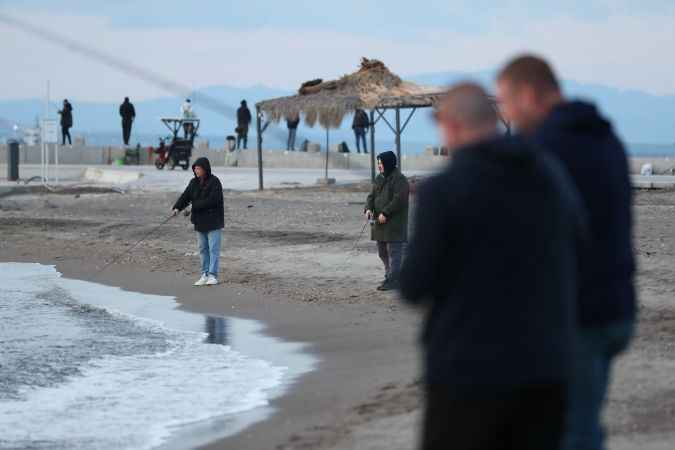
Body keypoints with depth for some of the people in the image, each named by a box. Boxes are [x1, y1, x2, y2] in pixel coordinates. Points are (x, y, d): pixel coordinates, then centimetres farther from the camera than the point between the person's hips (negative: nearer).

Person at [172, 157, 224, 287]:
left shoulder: (214, 182, -12)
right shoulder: (194, 183, 8)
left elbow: (212, 200, -21)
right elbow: (185, 196, 2)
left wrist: (194, 205, -19)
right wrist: (177, 208, -15)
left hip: (213, 221, -7)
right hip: (200, 221, 7)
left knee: (213, 248, -6)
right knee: (203, 248, 10)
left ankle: (212, 275, -6)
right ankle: (205, 274, 16)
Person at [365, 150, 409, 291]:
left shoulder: (399, 179, -11)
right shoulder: (380, 178, 15)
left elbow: (399, 200, -19)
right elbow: (372, 196, 15)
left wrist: (385, 213, -21)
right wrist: (369, 208, -5)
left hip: (395, 223, -9)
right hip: (380, 222, 9)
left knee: (394, 252, -7)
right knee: (383, 252, 14)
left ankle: (394, 280, -6)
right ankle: (390, 277, 23)